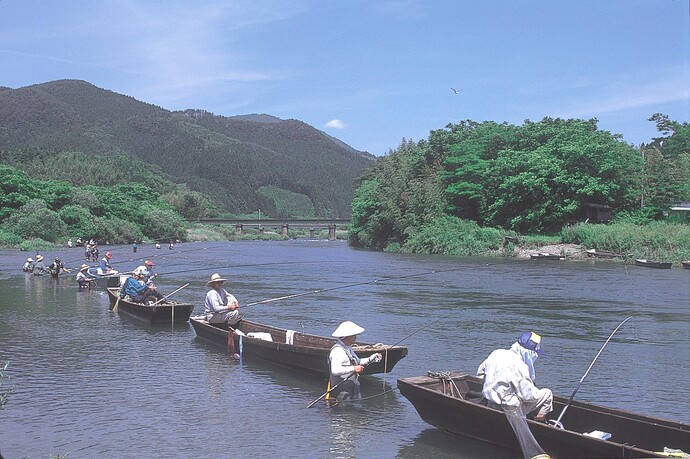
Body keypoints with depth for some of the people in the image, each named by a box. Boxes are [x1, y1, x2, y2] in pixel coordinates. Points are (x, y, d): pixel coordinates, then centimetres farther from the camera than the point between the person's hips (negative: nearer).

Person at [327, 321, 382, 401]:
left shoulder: (348, 348, 15)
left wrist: (371, 359, 13)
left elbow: (357, 362, 27)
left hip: (353, 388, 10)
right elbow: (335, 370, -29)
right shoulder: (337, 351, -19)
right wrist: (353, 369, -25)